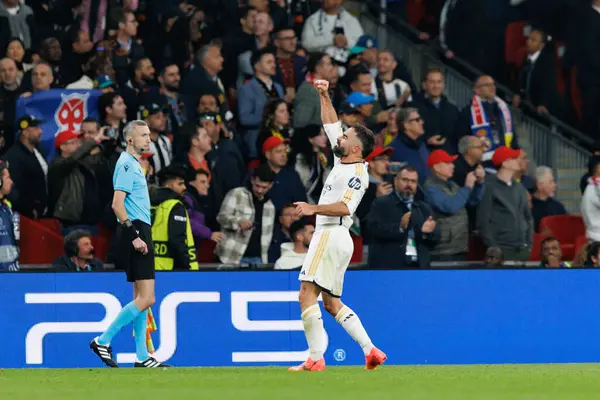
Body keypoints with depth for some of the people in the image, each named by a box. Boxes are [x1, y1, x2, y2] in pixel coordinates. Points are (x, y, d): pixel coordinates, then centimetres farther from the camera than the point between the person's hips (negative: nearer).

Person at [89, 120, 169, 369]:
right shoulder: (126, 164, -12)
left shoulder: (133, 164, 18)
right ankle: (103, 340, -8)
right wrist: (134, 236, -23)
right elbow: (117, 205, -20)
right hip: (135, 230, -11)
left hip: (139, 233, 11)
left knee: (142, 298, 9)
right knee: (145, 299, -12)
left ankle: (142, 357, 11)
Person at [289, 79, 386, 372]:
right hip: (330, 236, 10)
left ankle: (315, 358, -22)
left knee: (306, 293, -16)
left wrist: (314, 209, -30)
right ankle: (371, 350, 4)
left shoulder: (357, 171, -9)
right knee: (331, 302, 11)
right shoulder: (343, 161, 17)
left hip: (332, 235, -10)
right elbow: (331, 125, 29)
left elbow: (345, 206, -24)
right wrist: (324, 96, 24)